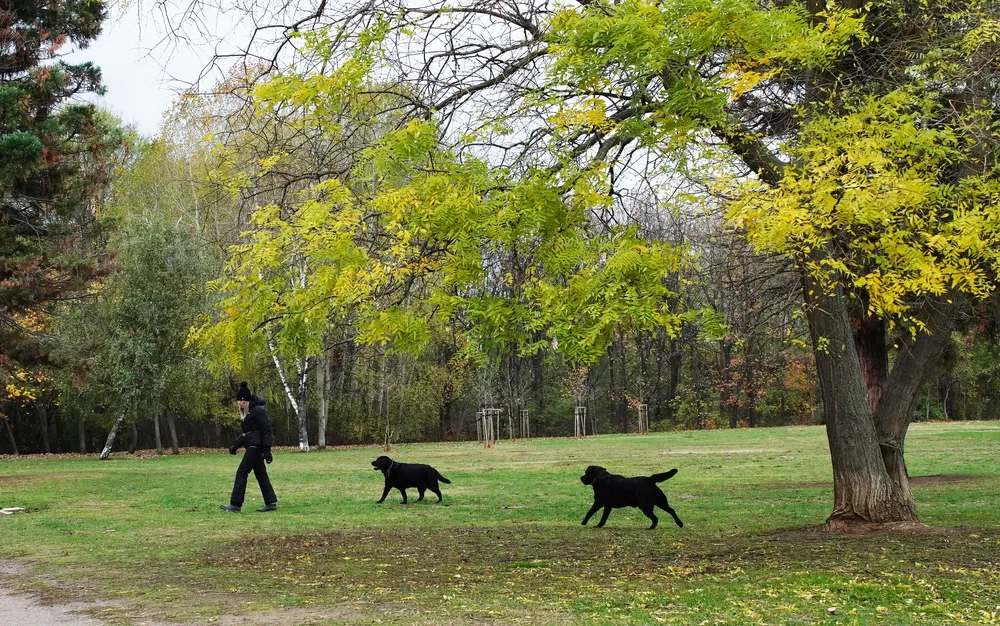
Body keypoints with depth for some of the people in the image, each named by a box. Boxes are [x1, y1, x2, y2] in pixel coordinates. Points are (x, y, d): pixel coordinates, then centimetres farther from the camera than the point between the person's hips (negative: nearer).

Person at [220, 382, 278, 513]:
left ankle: (235, 505, -7)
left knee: (241, 472, -9)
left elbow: (266, 429, -16)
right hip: (252, 447, 10)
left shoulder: (257, 410, -13)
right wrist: (235, 445, 14)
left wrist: (267, 449, -20)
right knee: (260, 474, 9)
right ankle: (271, 503, 12)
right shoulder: (246, 412, 16)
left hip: (256, 446, -10)